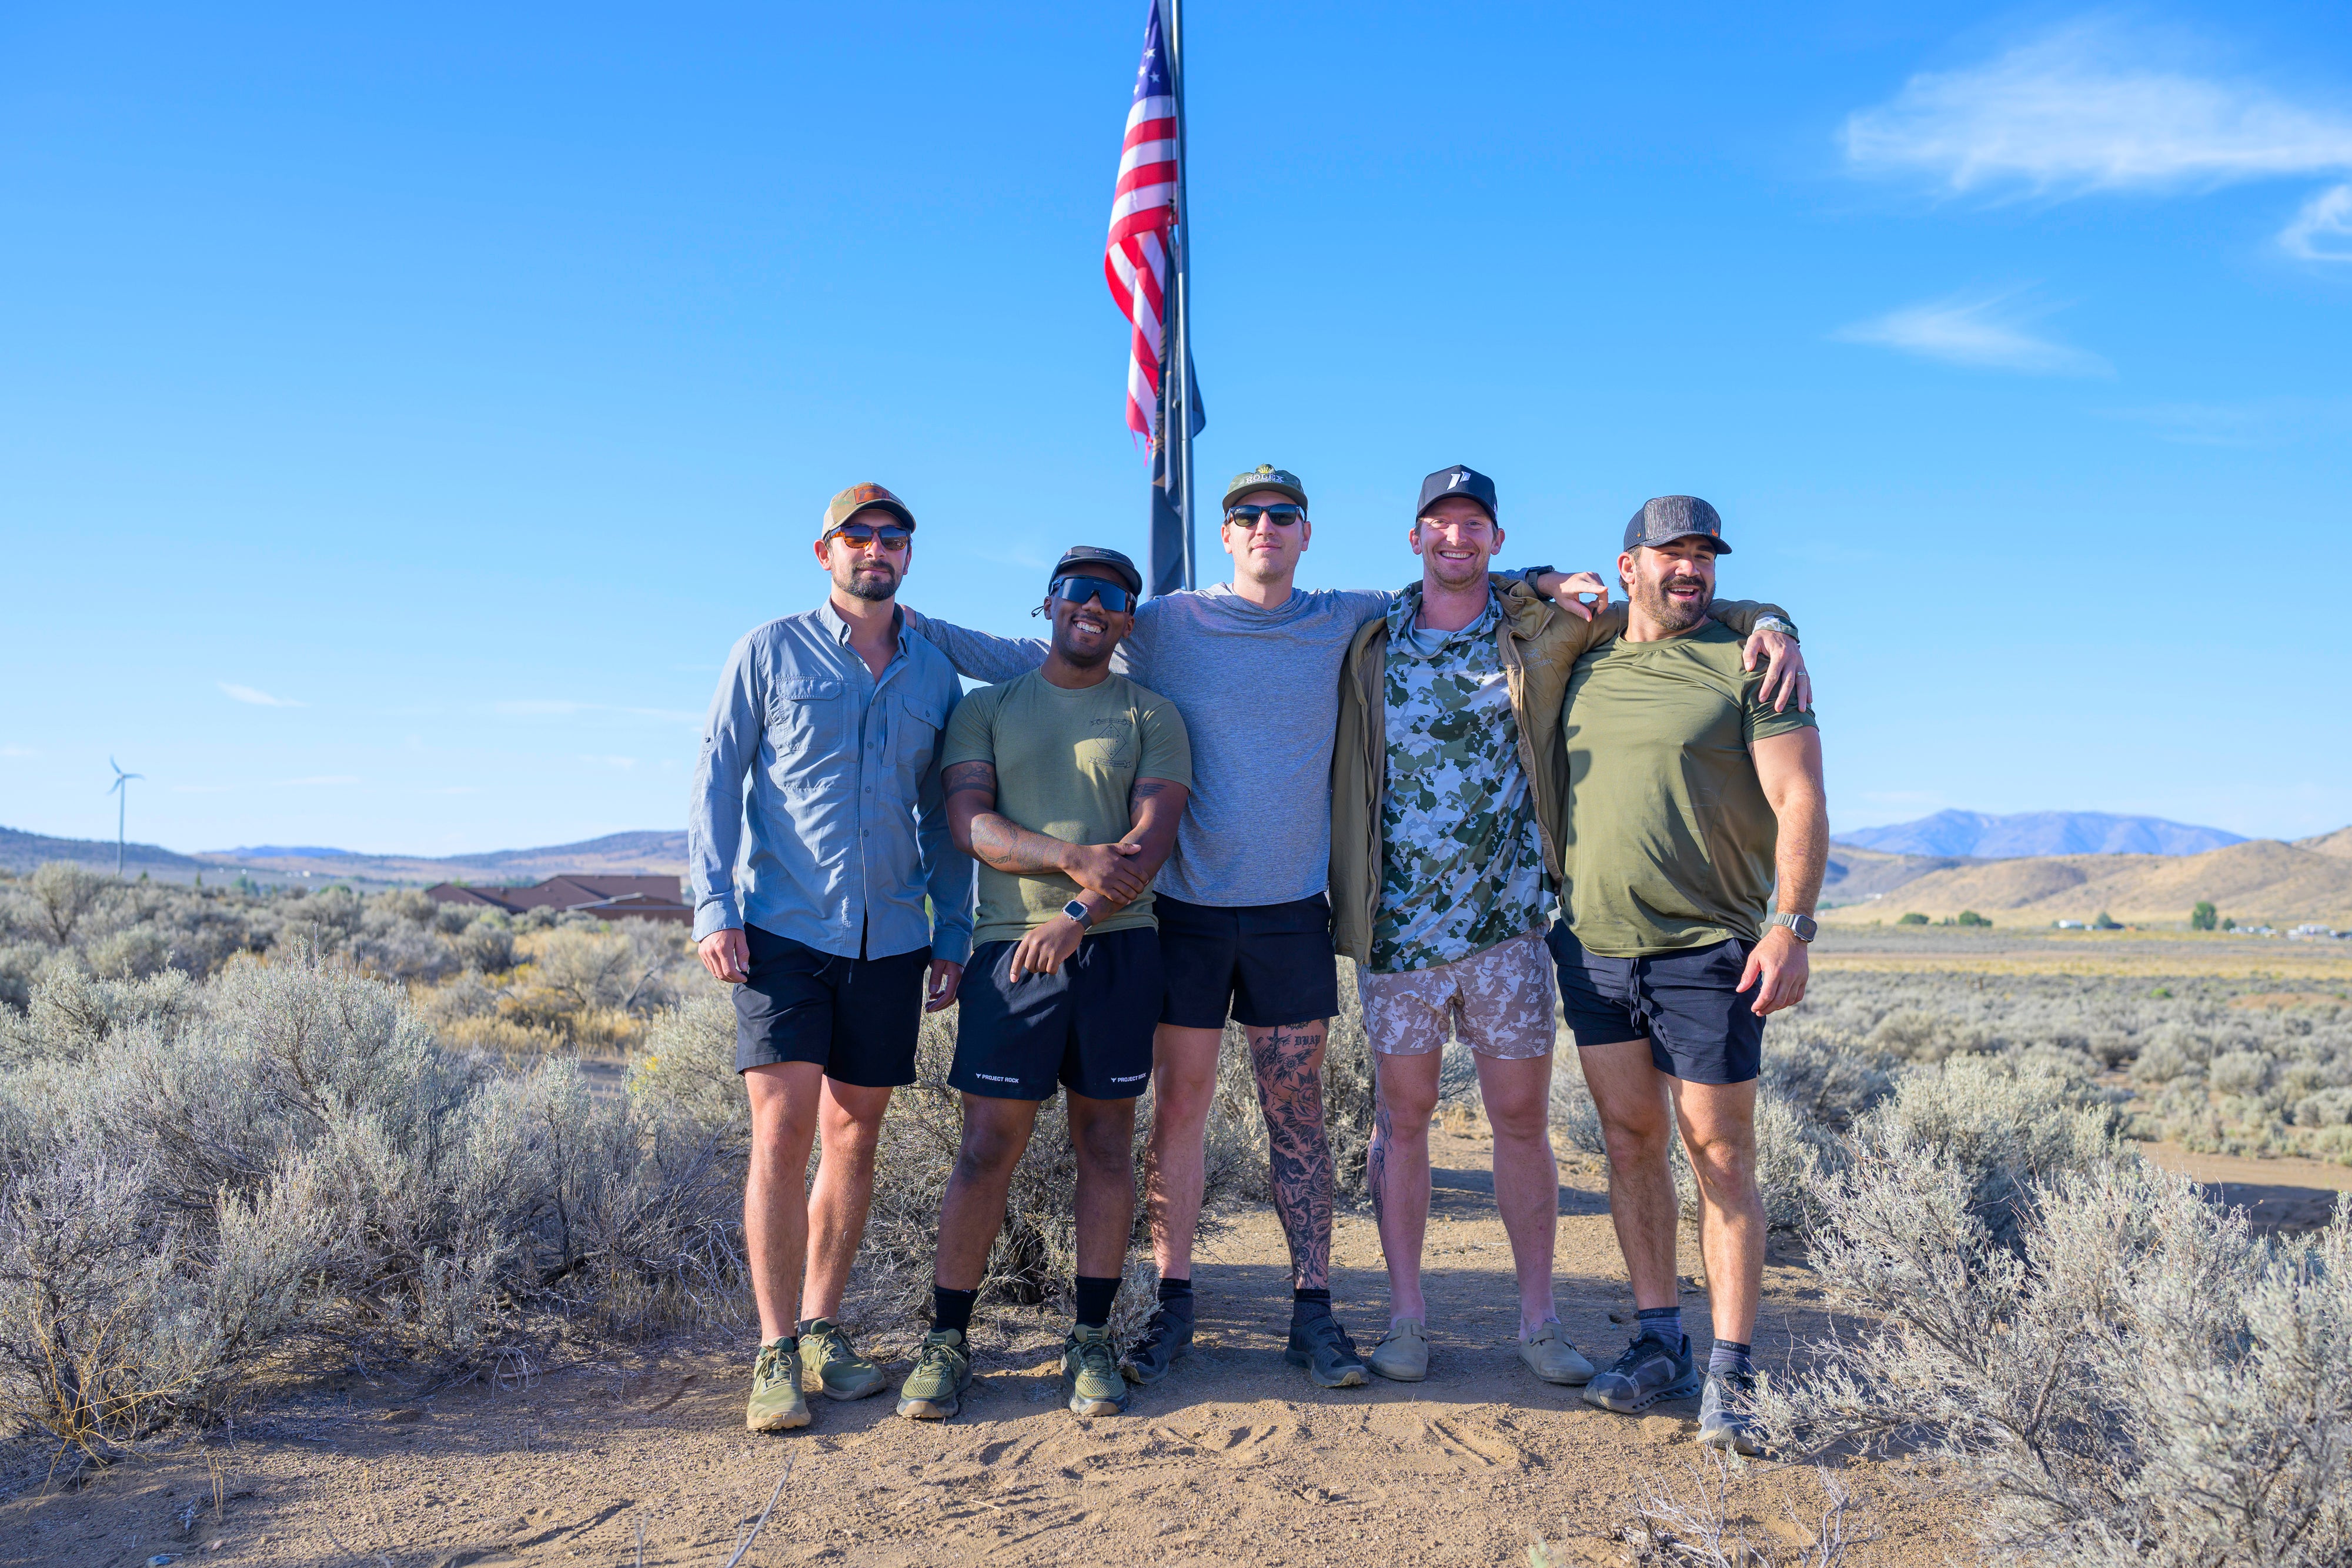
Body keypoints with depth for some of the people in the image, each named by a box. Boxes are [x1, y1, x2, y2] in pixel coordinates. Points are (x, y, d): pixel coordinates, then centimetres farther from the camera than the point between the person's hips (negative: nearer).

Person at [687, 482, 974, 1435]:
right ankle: (776, 1354, 0)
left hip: (890, 940, 3)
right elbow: (716, 778, 1)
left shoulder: (935, 677, 12)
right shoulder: (770, 653, 4)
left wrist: (953, 934, 11)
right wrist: (713, 906, -8)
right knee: (782, 1131, -9)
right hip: (783, 928, -3)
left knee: (854, 1137, 8)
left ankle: (820, 1332, 20)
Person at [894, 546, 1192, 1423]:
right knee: (989, 1147, -1)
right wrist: (1076, 859, -16)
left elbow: (1155, 833, -3)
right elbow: (968, 822, -1)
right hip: (1011, 950, 0)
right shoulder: (987, 709, 12)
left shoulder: (1151, 717, 10)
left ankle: (1091, 1341, 15)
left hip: (1117, 947, 0)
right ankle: (947, 1340, 11)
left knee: (1106, 1143, 5)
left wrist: (1080, 914, -17)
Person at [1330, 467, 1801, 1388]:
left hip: (1508, 923, 0)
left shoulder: (1542, 629, 4)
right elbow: (1344, 781, 9)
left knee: (1523, 1118, 5)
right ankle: (1405, 1319, 18)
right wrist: (1342, 903, 3)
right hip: (1398, 926, 0)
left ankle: (1538, 1320, 18)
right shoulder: (1371, 645, 5)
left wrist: (1767, 623, -10)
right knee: (1403, 1118, 6)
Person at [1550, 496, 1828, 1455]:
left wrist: (1790, 925, -18)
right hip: (1593, 945, 5)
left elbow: (1800, 801, -8)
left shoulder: (1748, 660, -2)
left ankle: (1731, 1373, 7)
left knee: (1720, 1151, -1)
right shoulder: (1582, 667, 12)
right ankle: (1657, 1342, 21)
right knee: (1629, 1137, 9)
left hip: (1708, 948, -4)